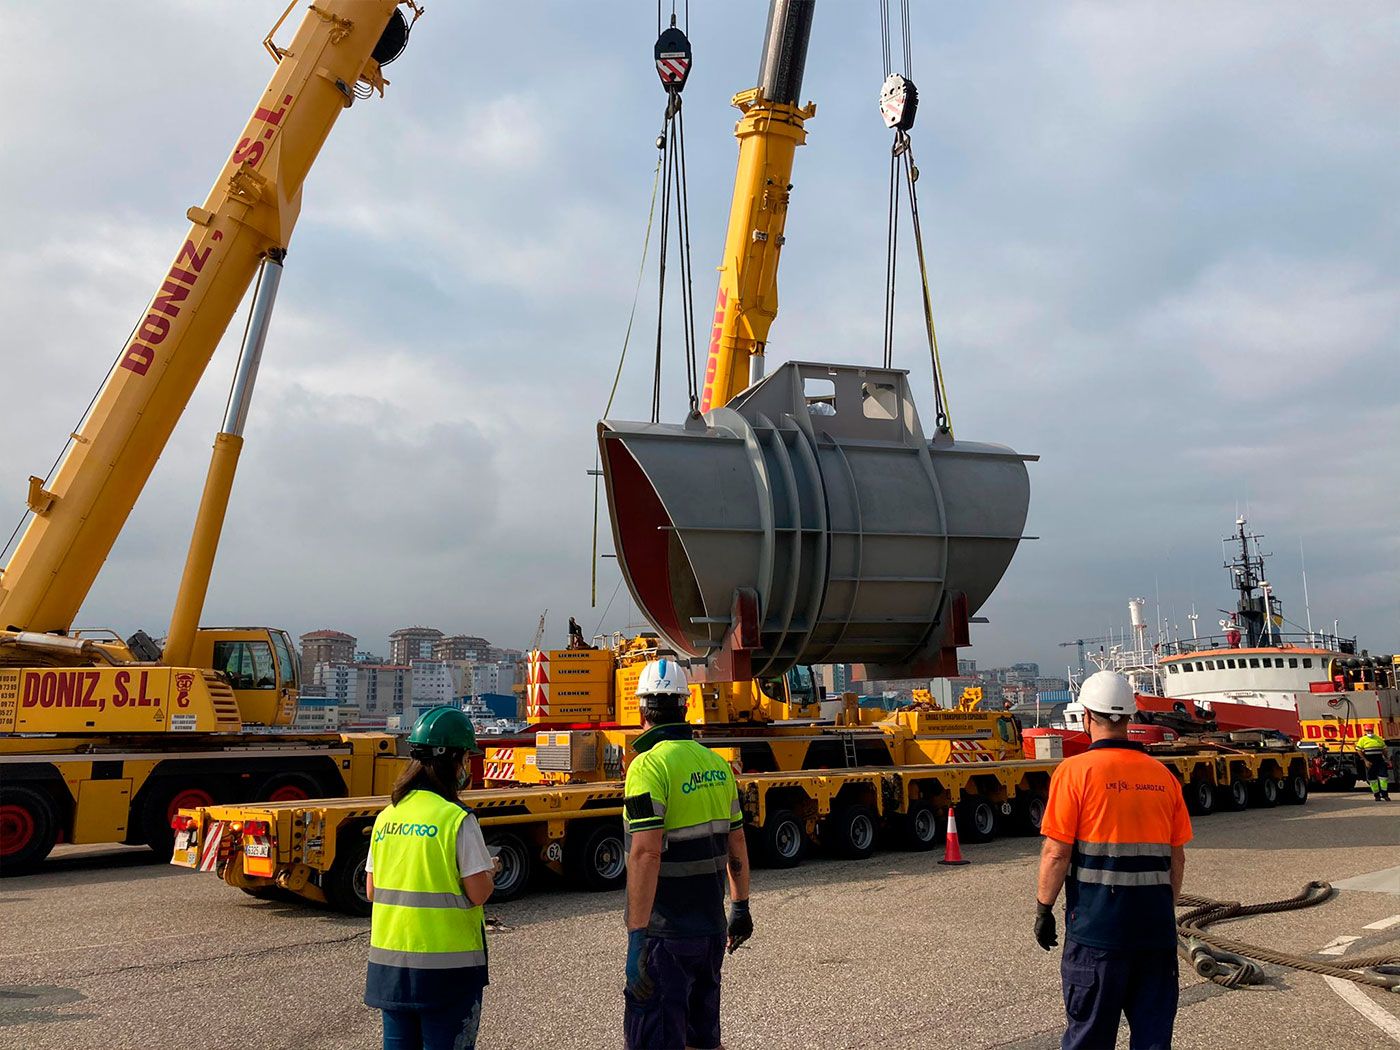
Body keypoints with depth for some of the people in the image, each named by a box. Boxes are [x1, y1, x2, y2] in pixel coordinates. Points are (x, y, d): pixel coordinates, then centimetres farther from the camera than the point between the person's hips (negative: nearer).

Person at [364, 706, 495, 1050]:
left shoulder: (387, 817, 3)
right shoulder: (457, 819, -14)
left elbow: (371, 891, 7)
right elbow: (478, 893, -14)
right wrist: (490, 870, 6)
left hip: (389, 958, 6)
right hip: (446, 963, -5)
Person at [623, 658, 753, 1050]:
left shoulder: (649, 765, -16)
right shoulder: (716, 763, 6)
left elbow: (645, 855, -24)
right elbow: (737, 846, 13)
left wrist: (637, 938, -24)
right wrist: (741, 907, 24)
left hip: (666, 933, -7)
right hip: (711, 927, 7)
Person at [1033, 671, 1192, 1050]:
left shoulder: (1076, 770, -9)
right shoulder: (1163, 775, 6)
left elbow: (1056, 852, -12)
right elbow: (1177, 857, 11)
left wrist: (1043, 909, -2)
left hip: (1097, 922, -4)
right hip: (1156, 925, 4)